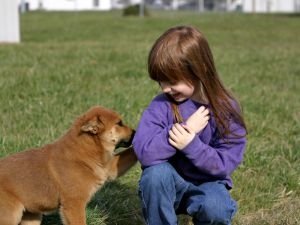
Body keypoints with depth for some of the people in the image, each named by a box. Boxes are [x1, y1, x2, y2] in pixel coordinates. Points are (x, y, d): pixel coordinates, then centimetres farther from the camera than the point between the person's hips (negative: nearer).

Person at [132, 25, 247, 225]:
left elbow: (226, 163, -15)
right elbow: (144, 152, -25)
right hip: (167, 185, 1)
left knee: (216, 208, -32)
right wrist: (186, 128, -28)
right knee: (157, 172, -32)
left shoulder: (226, 108, -13)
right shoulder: (161, 105, -13)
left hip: (207, 183, 0)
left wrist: (191, 144, -30)